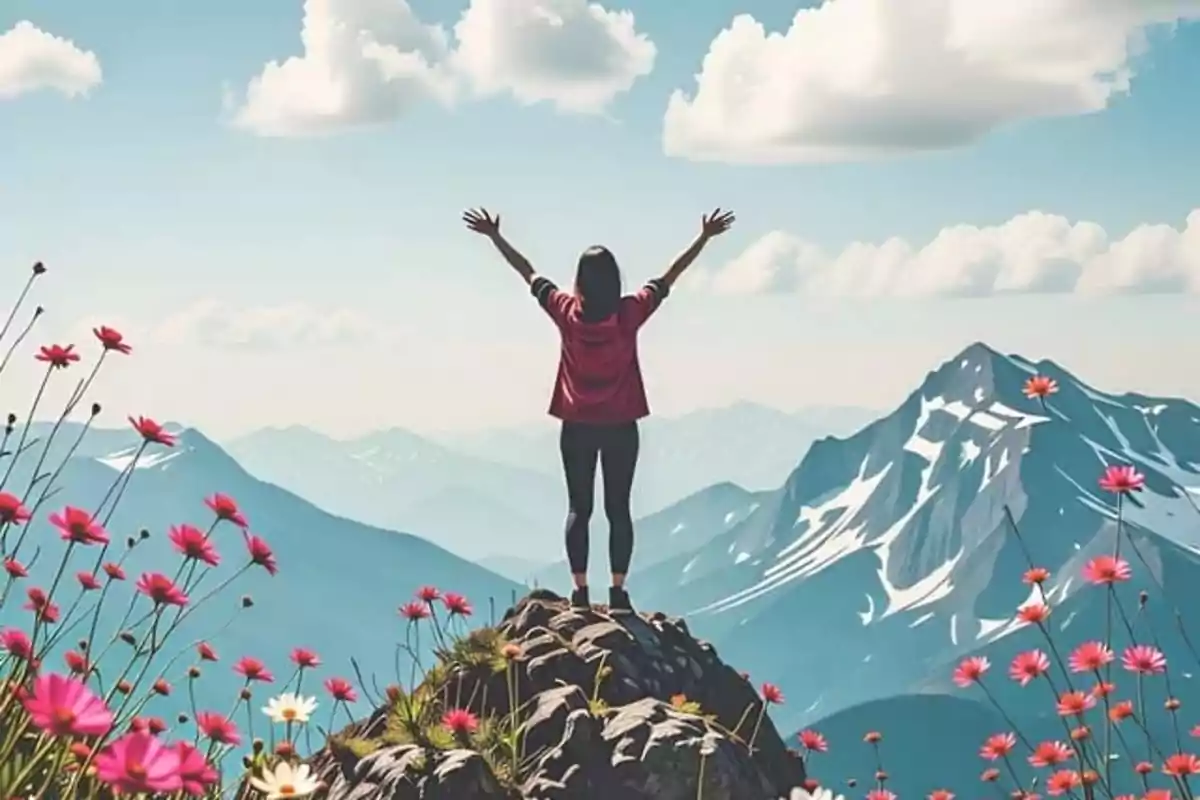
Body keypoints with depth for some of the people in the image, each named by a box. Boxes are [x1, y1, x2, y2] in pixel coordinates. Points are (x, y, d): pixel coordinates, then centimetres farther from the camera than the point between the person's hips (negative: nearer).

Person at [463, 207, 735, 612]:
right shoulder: (630, 312, -9)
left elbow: (528, 273, 2)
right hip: (620, 426, 0)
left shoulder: (567, 312, -7)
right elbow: (669, 277, 0)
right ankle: (618, 592, 3)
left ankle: (580, 592, 3)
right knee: (618, 509, 5)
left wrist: (494, 235, 13)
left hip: (577, 427, 1)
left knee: (579, 509, 6)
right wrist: (704, 237, 9)